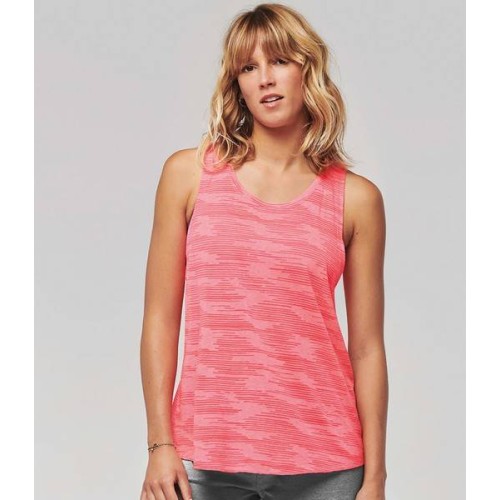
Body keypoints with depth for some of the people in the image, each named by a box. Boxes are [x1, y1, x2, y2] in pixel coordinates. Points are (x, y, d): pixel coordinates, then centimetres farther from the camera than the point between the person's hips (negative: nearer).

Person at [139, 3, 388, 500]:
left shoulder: (356, 198, 1)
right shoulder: (188, 173, 2)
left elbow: (367, 348, 2)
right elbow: (160, 319, 1)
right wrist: (160, 444, -3)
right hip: (206, 456, 0)